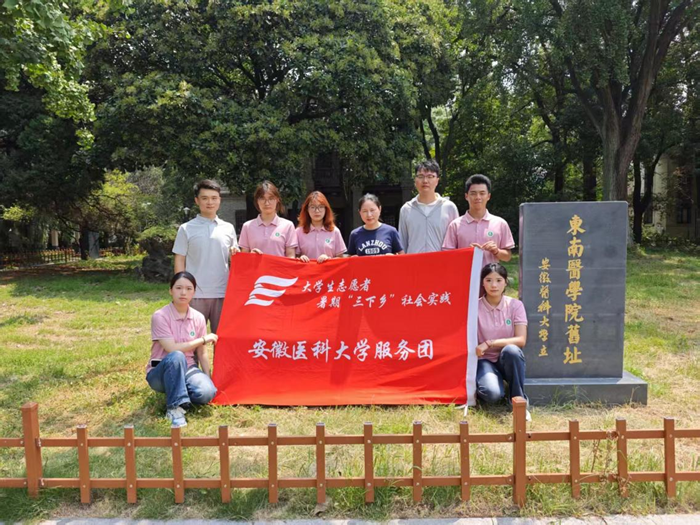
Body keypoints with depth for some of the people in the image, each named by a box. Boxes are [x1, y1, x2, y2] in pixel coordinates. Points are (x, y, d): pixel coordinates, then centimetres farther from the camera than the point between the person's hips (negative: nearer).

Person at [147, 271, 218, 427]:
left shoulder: (198, 318, 0)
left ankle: (175, 393, 4)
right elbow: (172, 349, -22)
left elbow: (201, 353, 5)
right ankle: (175, 407, -26)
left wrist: (208, 379, -3)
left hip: (187, 369, 4)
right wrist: (203, 339, -16)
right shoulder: (160, 316, -14)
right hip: (161, 372, -4)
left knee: (207, 392, -28)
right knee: (176, 357, -38)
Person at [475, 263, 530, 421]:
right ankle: (479, 385, 6)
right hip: (485, 360, -2)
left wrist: (489, 343, -23)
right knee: (492, 394, -33)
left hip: (509, 360, 2)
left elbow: (521, 340, -15)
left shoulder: (515, 305, -5)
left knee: (511, 350, -36)